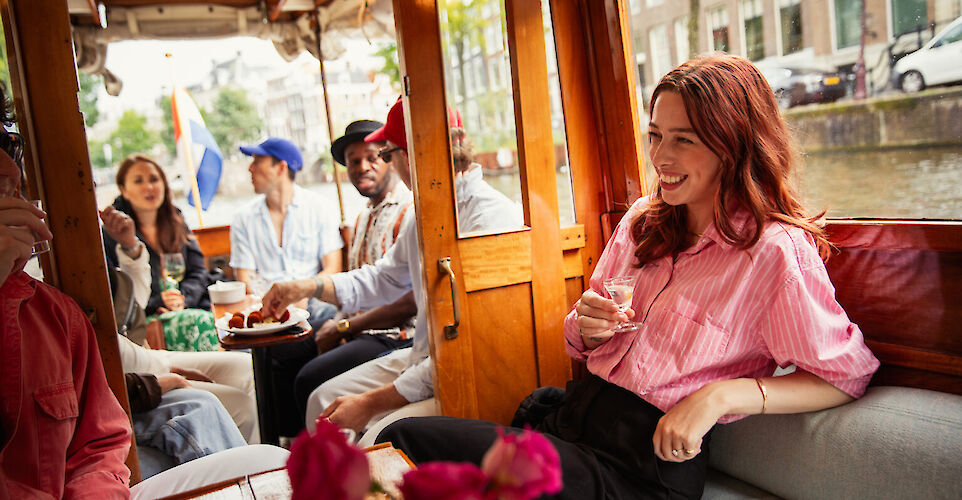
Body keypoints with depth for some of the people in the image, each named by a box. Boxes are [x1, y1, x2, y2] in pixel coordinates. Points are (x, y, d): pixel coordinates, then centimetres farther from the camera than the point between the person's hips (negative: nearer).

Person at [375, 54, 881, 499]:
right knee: (404, 437, -17)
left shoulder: (774, 251, -9)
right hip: (575, 411, 6)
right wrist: (585, 325, -6)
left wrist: (722, 395, -19)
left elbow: (846, 376, -8)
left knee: (408, 442, -21)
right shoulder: (642, 219, 11)